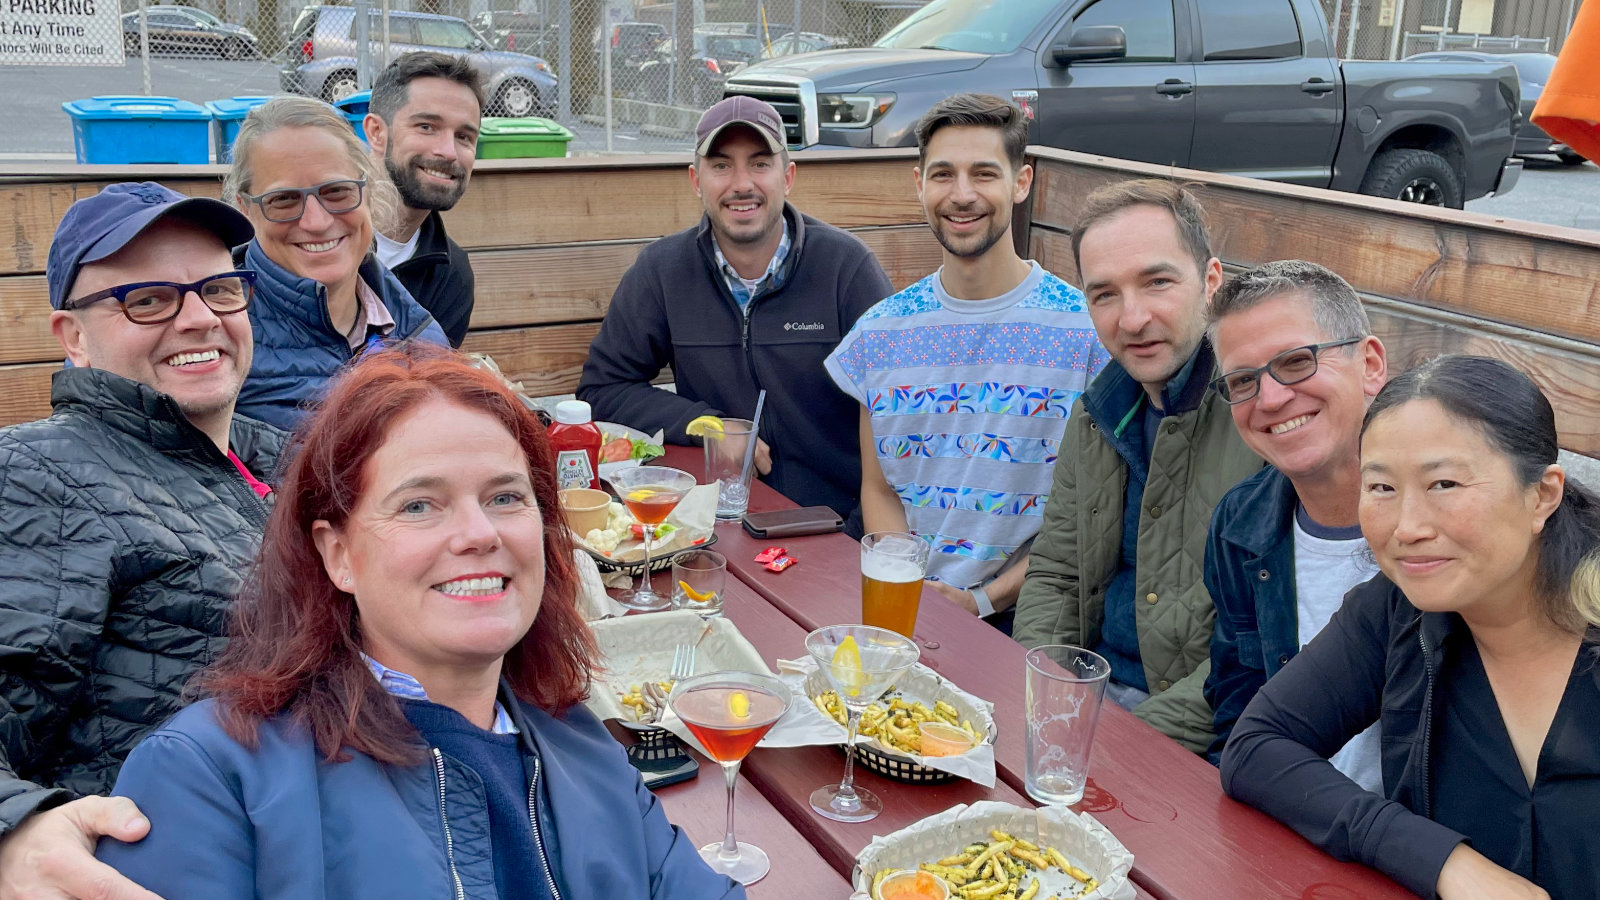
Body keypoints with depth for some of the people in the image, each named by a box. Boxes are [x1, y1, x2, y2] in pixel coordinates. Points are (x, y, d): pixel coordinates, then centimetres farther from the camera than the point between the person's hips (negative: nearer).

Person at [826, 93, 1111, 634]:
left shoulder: (1088, 331, -5)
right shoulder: (880, 333, 8)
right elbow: (879, 489, 12)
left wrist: (983, 600, -12)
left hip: (1022, 615, -3)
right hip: (905, 606, 4)